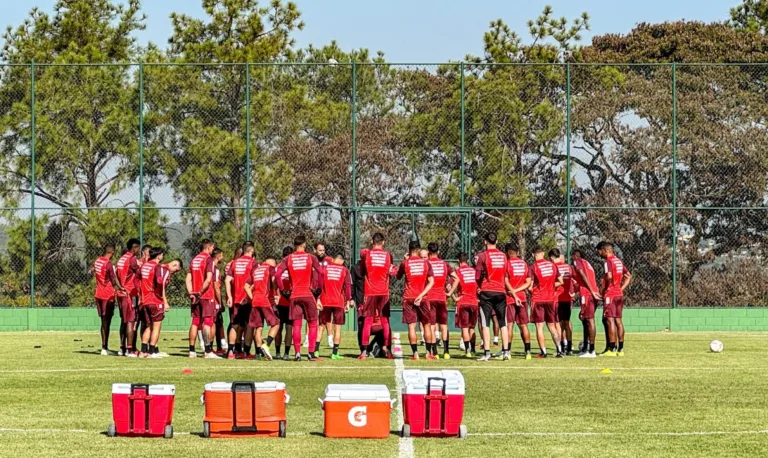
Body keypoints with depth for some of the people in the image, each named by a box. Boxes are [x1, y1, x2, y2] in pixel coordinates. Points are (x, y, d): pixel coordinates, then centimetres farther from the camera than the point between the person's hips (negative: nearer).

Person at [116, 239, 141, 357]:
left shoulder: (121, 259, 14)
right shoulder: (132, 259, -11)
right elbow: (139, 274, -16)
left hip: (121, 293, 9)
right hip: (131, 293, -8)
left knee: (124, 320, 14)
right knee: (131, 321, -8)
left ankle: (122, 347, 17)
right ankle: (129, 350, -11)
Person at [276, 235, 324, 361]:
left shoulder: (288, 259, 6)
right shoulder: (310, 257, 2)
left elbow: (278, 274, -5)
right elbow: (320, 272, -10)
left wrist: (283, 290, 3)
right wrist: (318, 289, 0)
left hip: (294, 295, 2)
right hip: (308, 294, -2)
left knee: (296, 325, 4)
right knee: (312, 324, 5)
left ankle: (297, 354, 0)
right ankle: (311, 353, -2)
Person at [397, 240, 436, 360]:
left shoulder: (405, 263, -1)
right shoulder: (426, 263, 3)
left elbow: (398, 277, 17)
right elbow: (431, 282, -4)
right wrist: (421, 294, -8)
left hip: (408, 297, -1)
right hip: (422, 297, 1)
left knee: (411, 325, -2)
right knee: (426, 324, 11)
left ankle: (415, 353, -9)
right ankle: (429, 352, 9)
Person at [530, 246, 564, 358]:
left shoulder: (533, 267, -9)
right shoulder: (552, 265, 5)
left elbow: (530, 286, -11)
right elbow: (560, 282, 9)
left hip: (537, 299, -4)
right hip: (550, 298, 4)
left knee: (539, 327, 0)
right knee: (551, 326, 12)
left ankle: (543, 351, -4)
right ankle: (559, 349, 2)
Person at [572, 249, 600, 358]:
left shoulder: (577, 261, 2)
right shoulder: (587, 263, 27)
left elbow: (583, 276, -12)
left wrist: (592, 291, -17)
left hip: (586, 294, -9)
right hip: (593, 294, 9)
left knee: (589, 320, -9)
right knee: (585, 319, 18)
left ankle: (591, 351, -11)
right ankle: (585, 348, 25)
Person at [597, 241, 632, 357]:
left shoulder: (609, 261, -12)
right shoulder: (618, 261, 15)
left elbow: (609, 277, -27)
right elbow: (628, 276, 20)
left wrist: (604, 289, -13)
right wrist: (621, 288, 14)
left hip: (610, 294, -9)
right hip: (619, 294, 9)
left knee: (610, 320, -8)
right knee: (618, 320, 10)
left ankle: (612, 349, -12)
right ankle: (620, 349, 12)